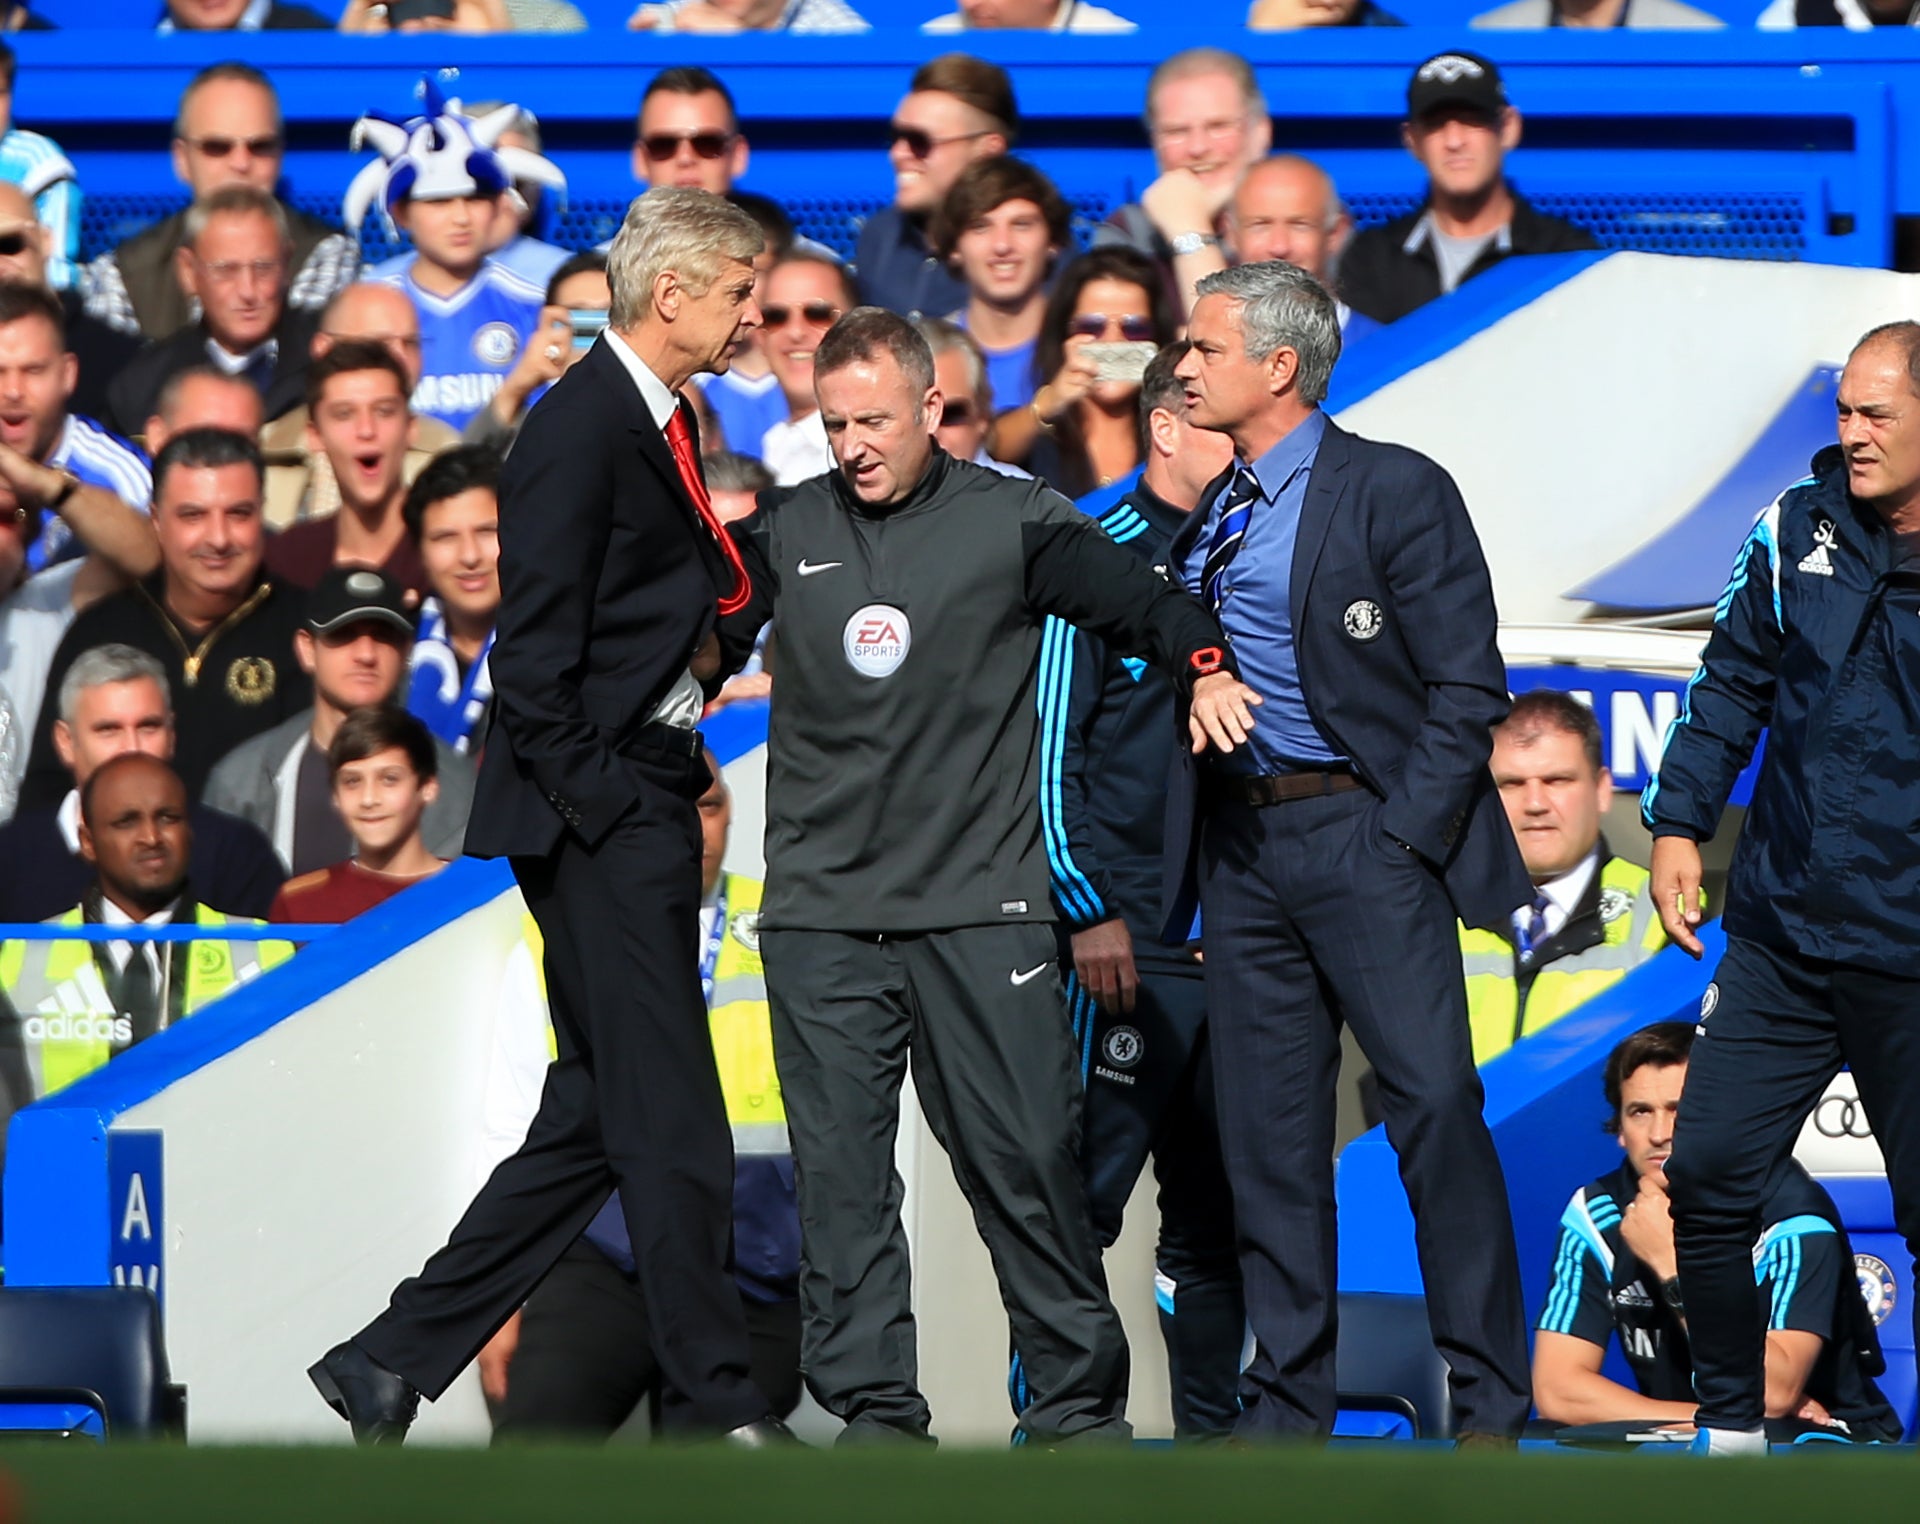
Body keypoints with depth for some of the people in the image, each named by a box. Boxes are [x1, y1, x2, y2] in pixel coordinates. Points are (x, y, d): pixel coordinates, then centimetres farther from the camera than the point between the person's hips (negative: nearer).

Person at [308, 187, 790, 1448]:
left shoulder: (660, 422, 17)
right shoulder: (581, 426, -13)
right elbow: (534, 656, -16)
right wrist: (597, 803, -18)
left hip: (647, 803, 10)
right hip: (600, 819, -10)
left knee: (601, 1122, 10)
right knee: (671, 1123, -7)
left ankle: (396, 1360, 13)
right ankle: (716, 1405, -2)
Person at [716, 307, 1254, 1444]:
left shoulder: (1010, 522, 4)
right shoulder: (784, 532, 10)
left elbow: (1135, 598, 1)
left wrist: (1204, 661, -18)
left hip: (980, 905, -2)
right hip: (821, 913, 2)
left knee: (1026, 1156, -2)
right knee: (841, 1170, 1)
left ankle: (1077, 1402, 7)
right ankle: (874, 1412, 6)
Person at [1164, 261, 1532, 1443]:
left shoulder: (1396, 492, -5)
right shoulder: (1202, 514, 13)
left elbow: (1468, 689, -7)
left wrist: (1400, 836, -12)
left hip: (1363, 826, -6)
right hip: (1241, 842, 6)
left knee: (1434, 1102, -12)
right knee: (1267, 1129, 6)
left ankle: (1491, 1408, -7)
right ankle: (1286, 1409, 11)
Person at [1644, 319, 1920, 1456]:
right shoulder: (1800, 532, 3)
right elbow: (1734, 683, 12)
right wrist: (1679, 822, 5)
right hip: (1782, 933, 3)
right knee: (1709, 1179, -1)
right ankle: (1731, 1428, 13)